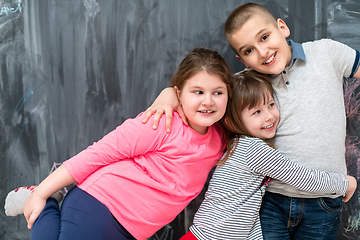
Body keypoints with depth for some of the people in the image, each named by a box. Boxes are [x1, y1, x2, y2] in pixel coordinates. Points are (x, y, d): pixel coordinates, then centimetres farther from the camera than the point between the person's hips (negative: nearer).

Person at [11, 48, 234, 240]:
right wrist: (41, 193, -11)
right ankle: (42, 201, 10)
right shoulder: (161, 124, -17)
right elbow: (100, 153, -15)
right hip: (95, 211, -7)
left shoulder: (219, 140, 4)